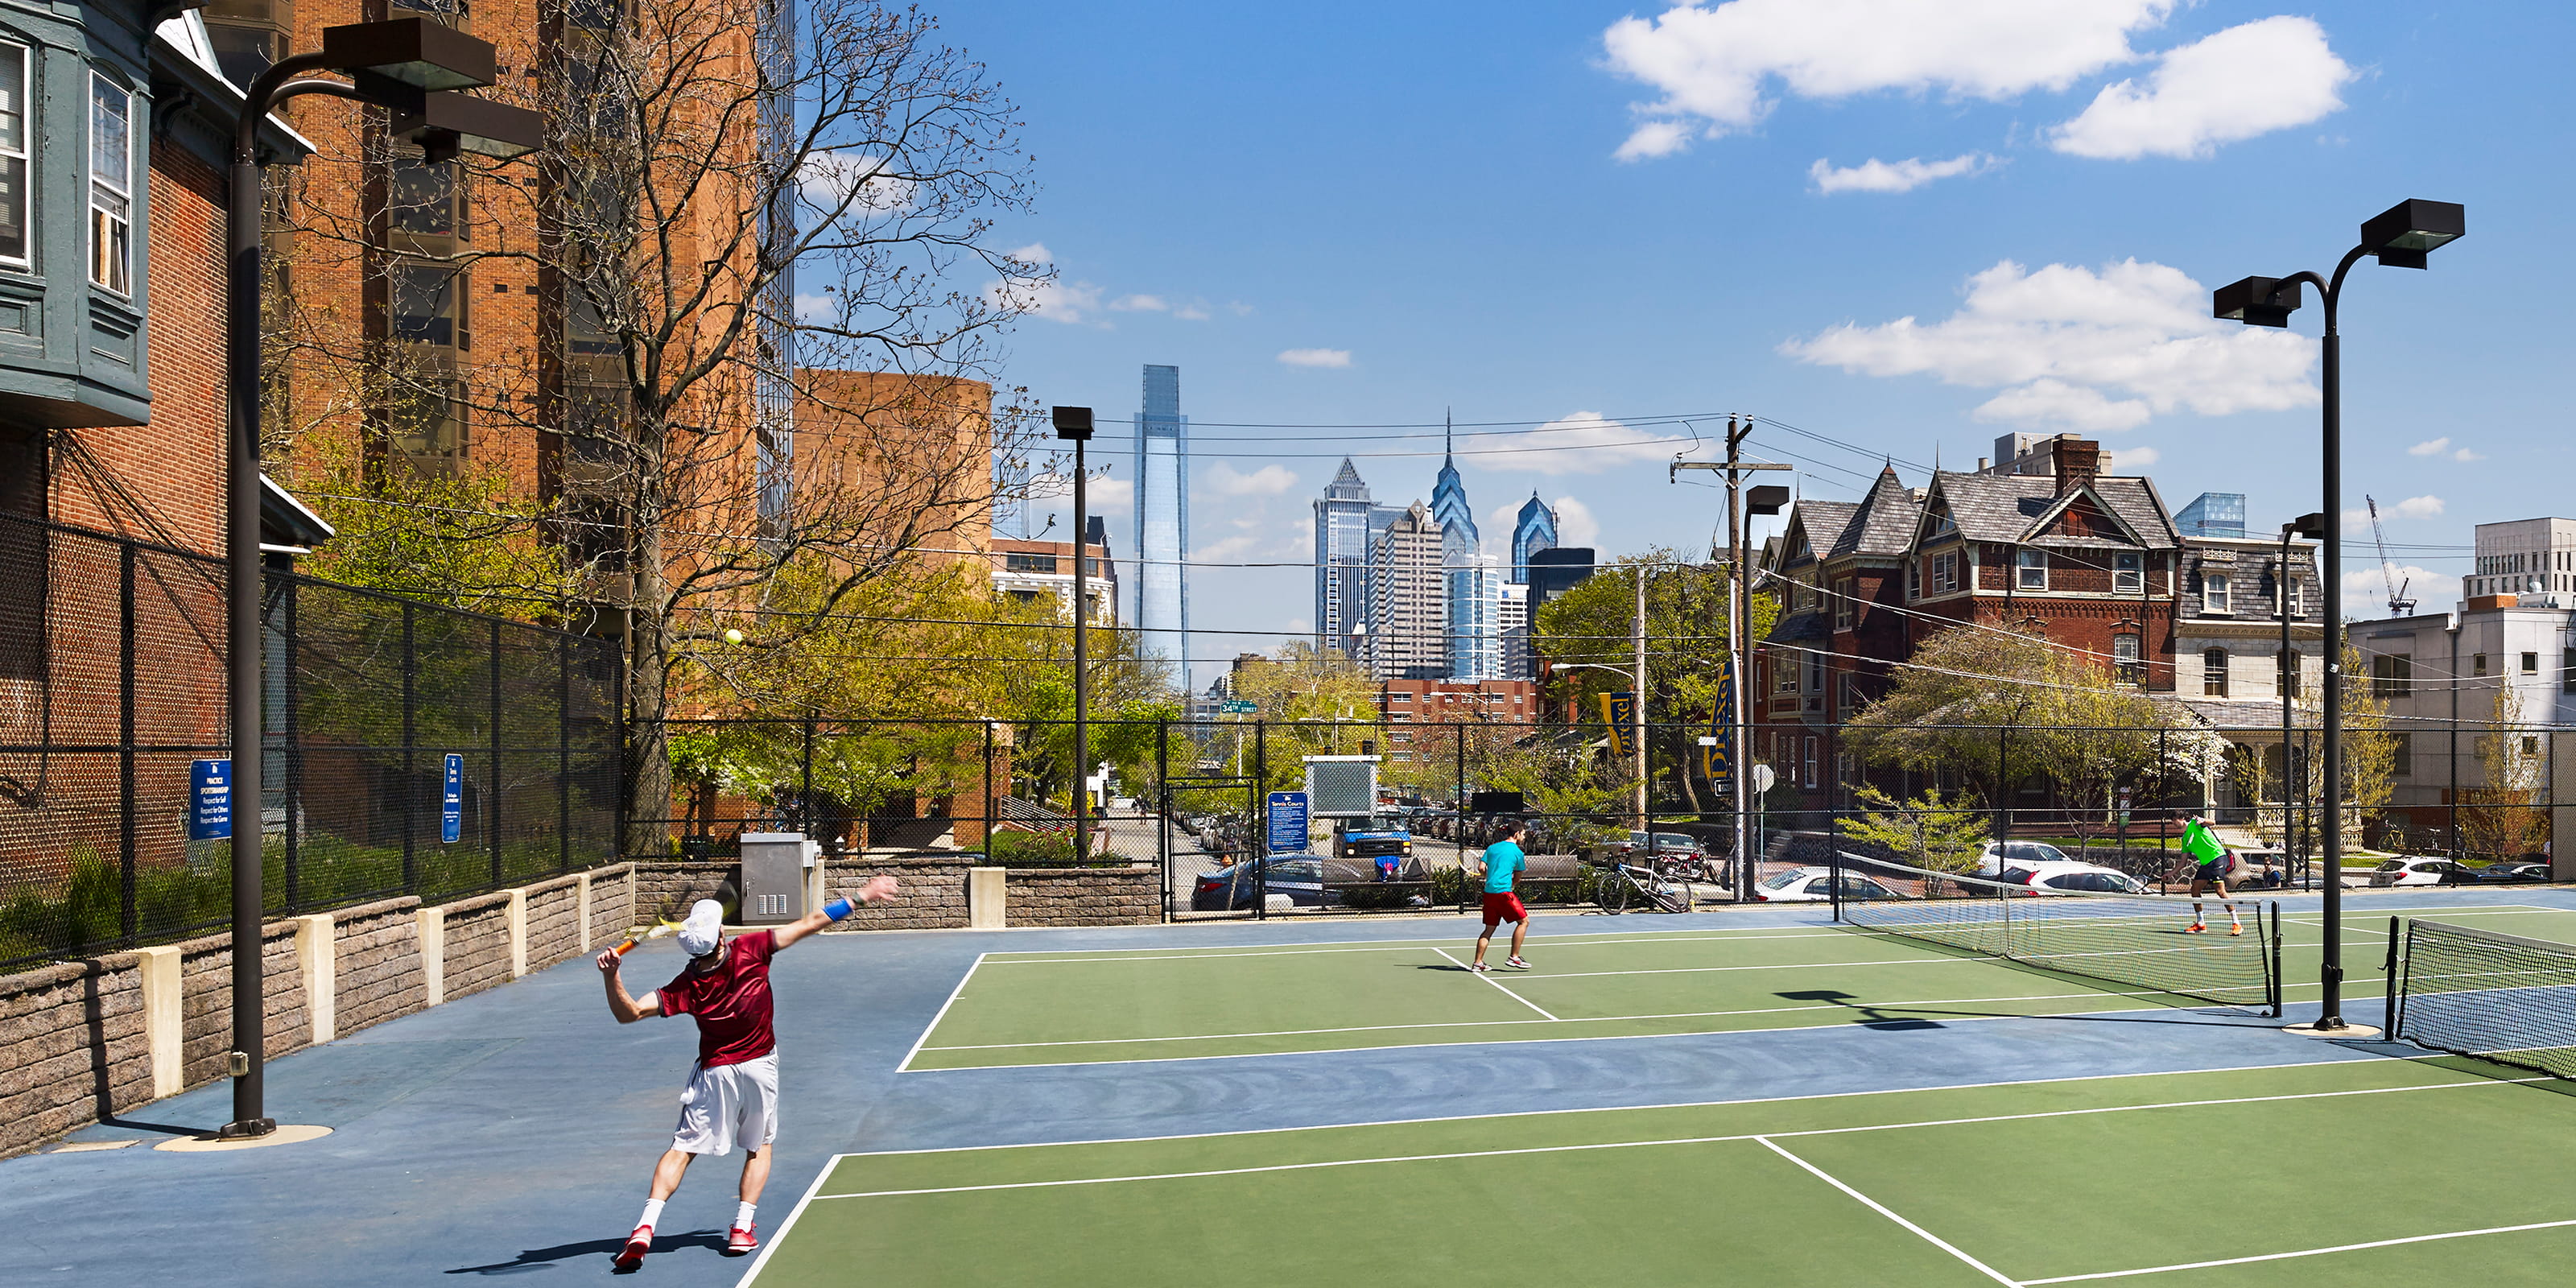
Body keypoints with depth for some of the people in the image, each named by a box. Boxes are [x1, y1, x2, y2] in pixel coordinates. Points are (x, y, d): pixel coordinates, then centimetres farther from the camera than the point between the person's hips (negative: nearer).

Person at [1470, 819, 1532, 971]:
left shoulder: (1492, 848, 14)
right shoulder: (1518, 853, -1)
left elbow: (1482, 868, 9)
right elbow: (1518, 876, 8)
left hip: (1489, 892, 7)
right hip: (1503, 891, -7)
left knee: (1489, 928, 13)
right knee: (1523, 921, 4)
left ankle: (1478, 963, 10)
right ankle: (1514, 957, 0)